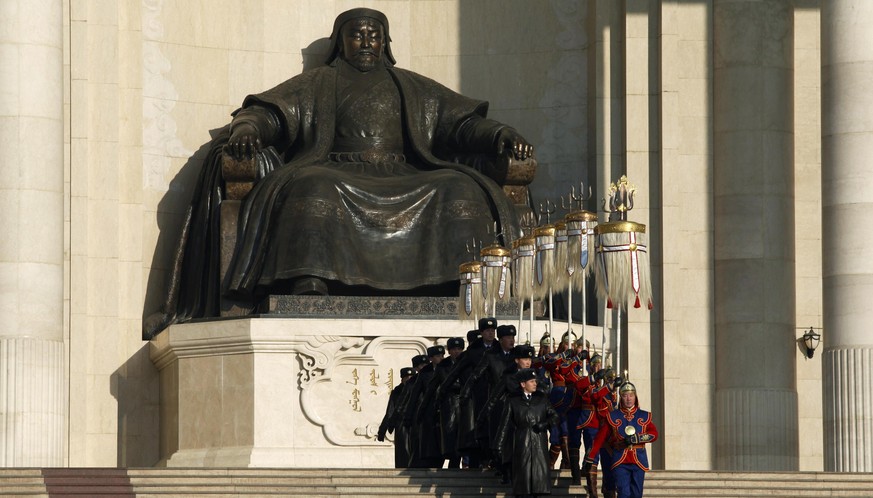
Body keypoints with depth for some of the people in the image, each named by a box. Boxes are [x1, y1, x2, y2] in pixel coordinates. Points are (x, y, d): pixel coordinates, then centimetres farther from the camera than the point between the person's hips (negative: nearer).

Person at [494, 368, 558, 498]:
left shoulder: (541, 398, 11)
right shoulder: (513, 400, 4)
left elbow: (554, 416, 10)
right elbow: (505, 423, 3)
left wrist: (545, 424, -12)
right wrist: (500, 446, 0)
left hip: (539, 443, 2)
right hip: (521, 444, -2)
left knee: (540, 471, -4)